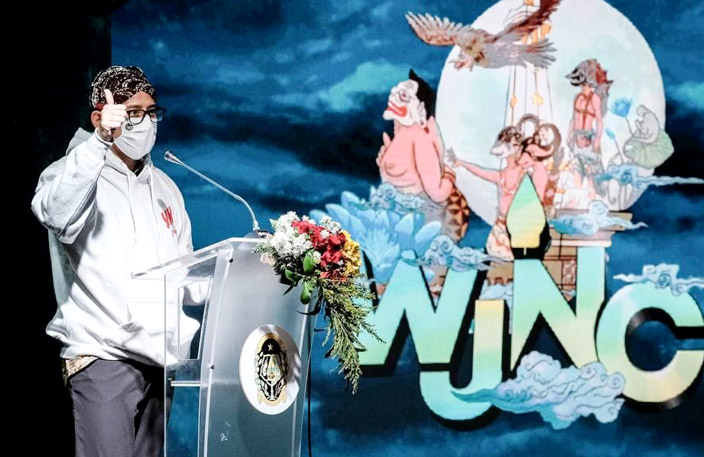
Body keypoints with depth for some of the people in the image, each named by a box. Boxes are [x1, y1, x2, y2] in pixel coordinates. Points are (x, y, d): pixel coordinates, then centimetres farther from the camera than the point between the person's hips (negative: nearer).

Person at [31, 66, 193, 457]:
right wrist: (100, 141, -38)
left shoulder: (164, 187, 16)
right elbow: (56, 214, -29)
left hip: (163, 356, 6)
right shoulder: (75, 173, -4)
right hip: (103, 356, -6)